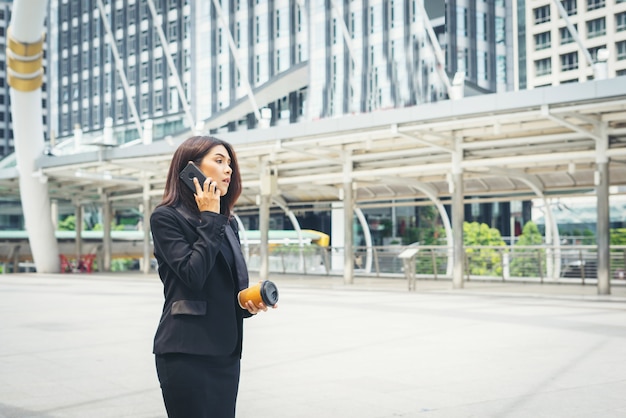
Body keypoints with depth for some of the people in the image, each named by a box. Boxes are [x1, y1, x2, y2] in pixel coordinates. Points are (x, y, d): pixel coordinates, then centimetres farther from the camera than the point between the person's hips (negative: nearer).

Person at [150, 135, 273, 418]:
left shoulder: (227, 222, 15)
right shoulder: (166, 217, -6)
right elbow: (193, 274, -19)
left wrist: (249, 302, -2)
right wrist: (209, 219, -12)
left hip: (225, 350, 7)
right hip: (186, 351, -7)